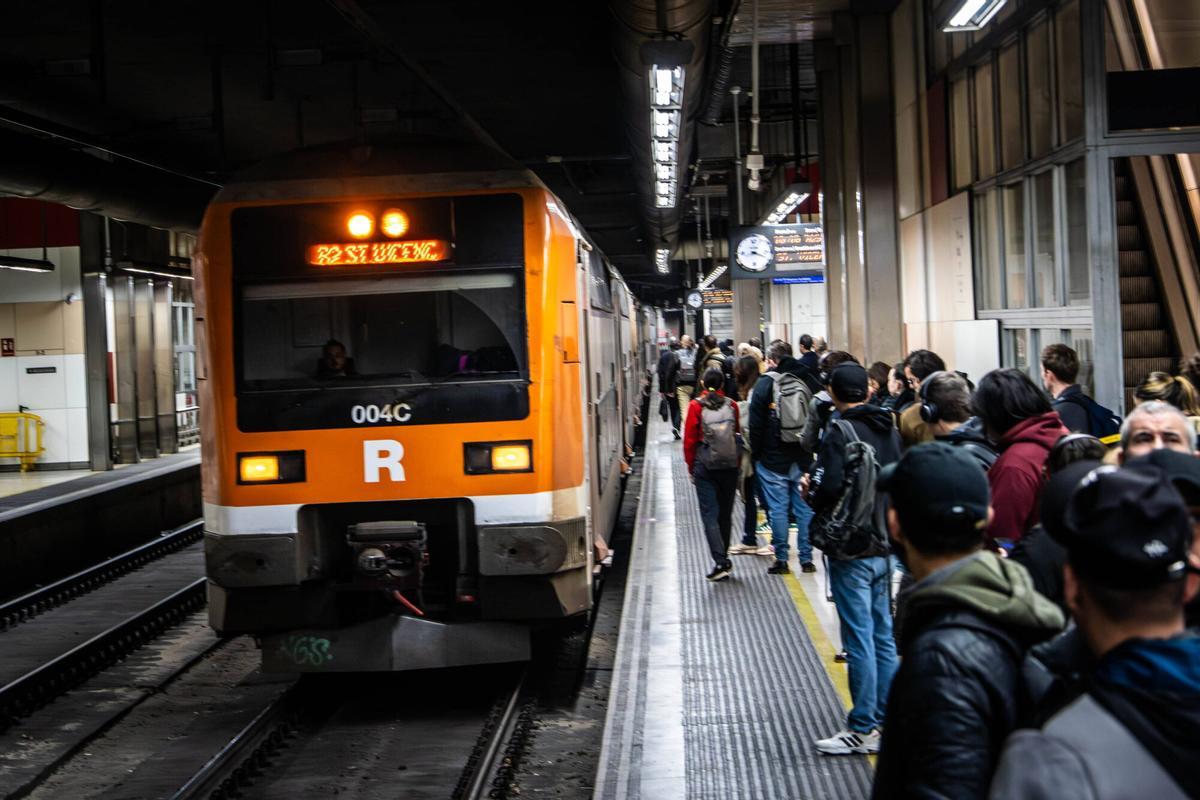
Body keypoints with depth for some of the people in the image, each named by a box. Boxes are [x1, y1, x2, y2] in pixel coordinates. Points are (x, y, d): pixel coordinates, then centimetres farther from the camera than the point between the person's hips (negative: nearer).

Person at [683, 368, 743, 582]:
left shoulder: (696, 406, -6)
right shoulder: (731, 405, 0)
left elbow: (689, 439, -5)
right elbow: (739, 435, 5)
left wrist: (691, 467, 6)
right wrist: (738, 464, 14)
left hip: (705, 467, -3)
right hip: (730, 466, 3)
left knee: (710, 514, -1)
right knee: (725, 512, 14)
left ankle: (720, 562, -12)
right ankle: (723, 559, 24)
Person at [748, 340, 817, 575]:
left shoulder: (766, 382, -7)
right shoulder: (805, 380, 4)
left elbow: (756, 423, -8)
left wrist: (755, 453, 1)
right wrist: (810, 449, 13)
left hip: (773, 459, -4)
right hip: (802, 458, 4)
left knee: (778, 509, 1)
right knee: (805, 508, 7)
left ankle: (781, 559, 4)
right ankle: (806, 558, 10)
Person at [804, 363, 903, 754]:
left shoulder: (839, 433, -14)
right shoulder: (890, 430, 6)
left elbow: (829, 488, -23)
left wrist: (811, 491, -3)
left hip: (851, 550, -7)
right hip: (884, 546, 7)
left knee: (859, 639, -2)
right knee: (883, 636, 13)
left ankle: (863, 729, 3)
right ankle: (887, 719, 20)